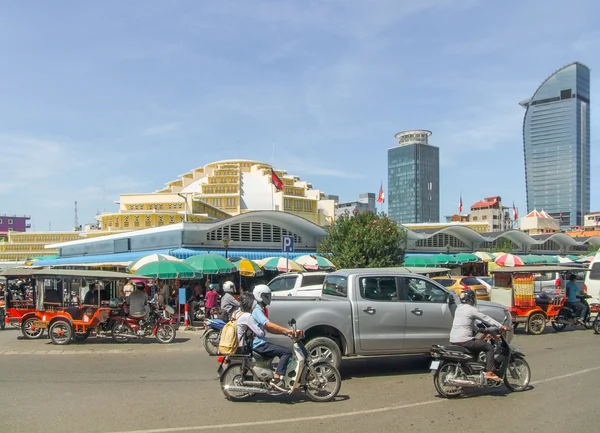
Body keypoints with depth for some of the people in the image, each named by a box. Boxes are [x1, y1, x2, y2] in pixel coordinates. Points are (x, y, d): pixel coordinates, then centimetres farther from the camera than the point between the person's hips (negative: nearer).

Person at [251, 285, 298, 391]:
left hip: (259, 343, 10)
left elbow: (269, 329, 18)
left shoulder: (259, 310, 19)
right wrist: (286, 330, -32)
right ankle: (276, 379, -20)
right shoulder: (257, 310, -13)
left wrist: (285, 332, 7)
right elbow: (268, 324, -29)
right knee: (287, 352, -16)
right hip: (259, 344, -10)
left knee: (283, 352, 18)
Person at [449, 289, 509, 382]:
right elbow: (486, 318, -6)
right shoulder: (471, 309, -9)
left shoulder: (459, 308, 16)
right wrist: (501, 326, 1)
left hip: (453, 340, 9)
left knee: (476, 348, 32)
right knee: (489, 347, 2)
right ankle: (489, 372, -3)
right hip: (464, 340, -9)